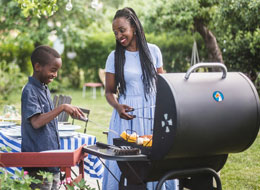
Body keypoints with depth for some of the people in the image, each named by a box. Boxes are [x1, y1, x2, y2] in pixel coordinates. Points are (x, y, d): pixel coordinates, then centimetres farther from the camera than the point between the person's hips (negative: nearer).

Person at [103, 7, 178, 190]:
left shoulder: (153, 51, 5)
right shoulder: (114, 57, 2)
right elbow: (110, 91, 5)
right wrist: (117, 106, -15)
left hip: (153, 115, 1)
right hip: (128, 116, -1)